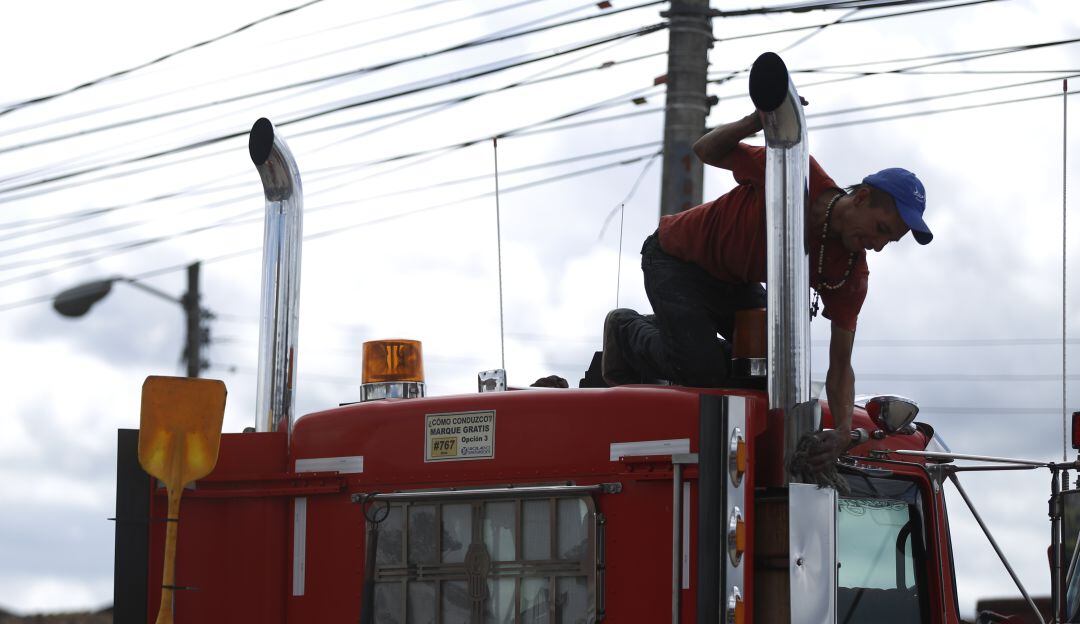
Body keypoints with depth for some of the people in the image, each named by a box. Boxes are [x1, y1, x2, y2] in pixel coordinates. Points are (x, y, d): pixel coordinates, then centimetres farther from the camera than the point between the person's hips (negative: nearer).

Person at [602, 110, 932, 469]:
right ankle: (628, 332, 11)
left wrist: (843, 431, -36)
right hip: (677, 259, -6)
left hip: (732, 280, 6)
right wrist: (752, 123, -39)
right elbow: (706, 151, -18)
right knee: (702, 371, -21)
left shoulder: (851, 275, -18)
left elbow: (840, 367, -18)